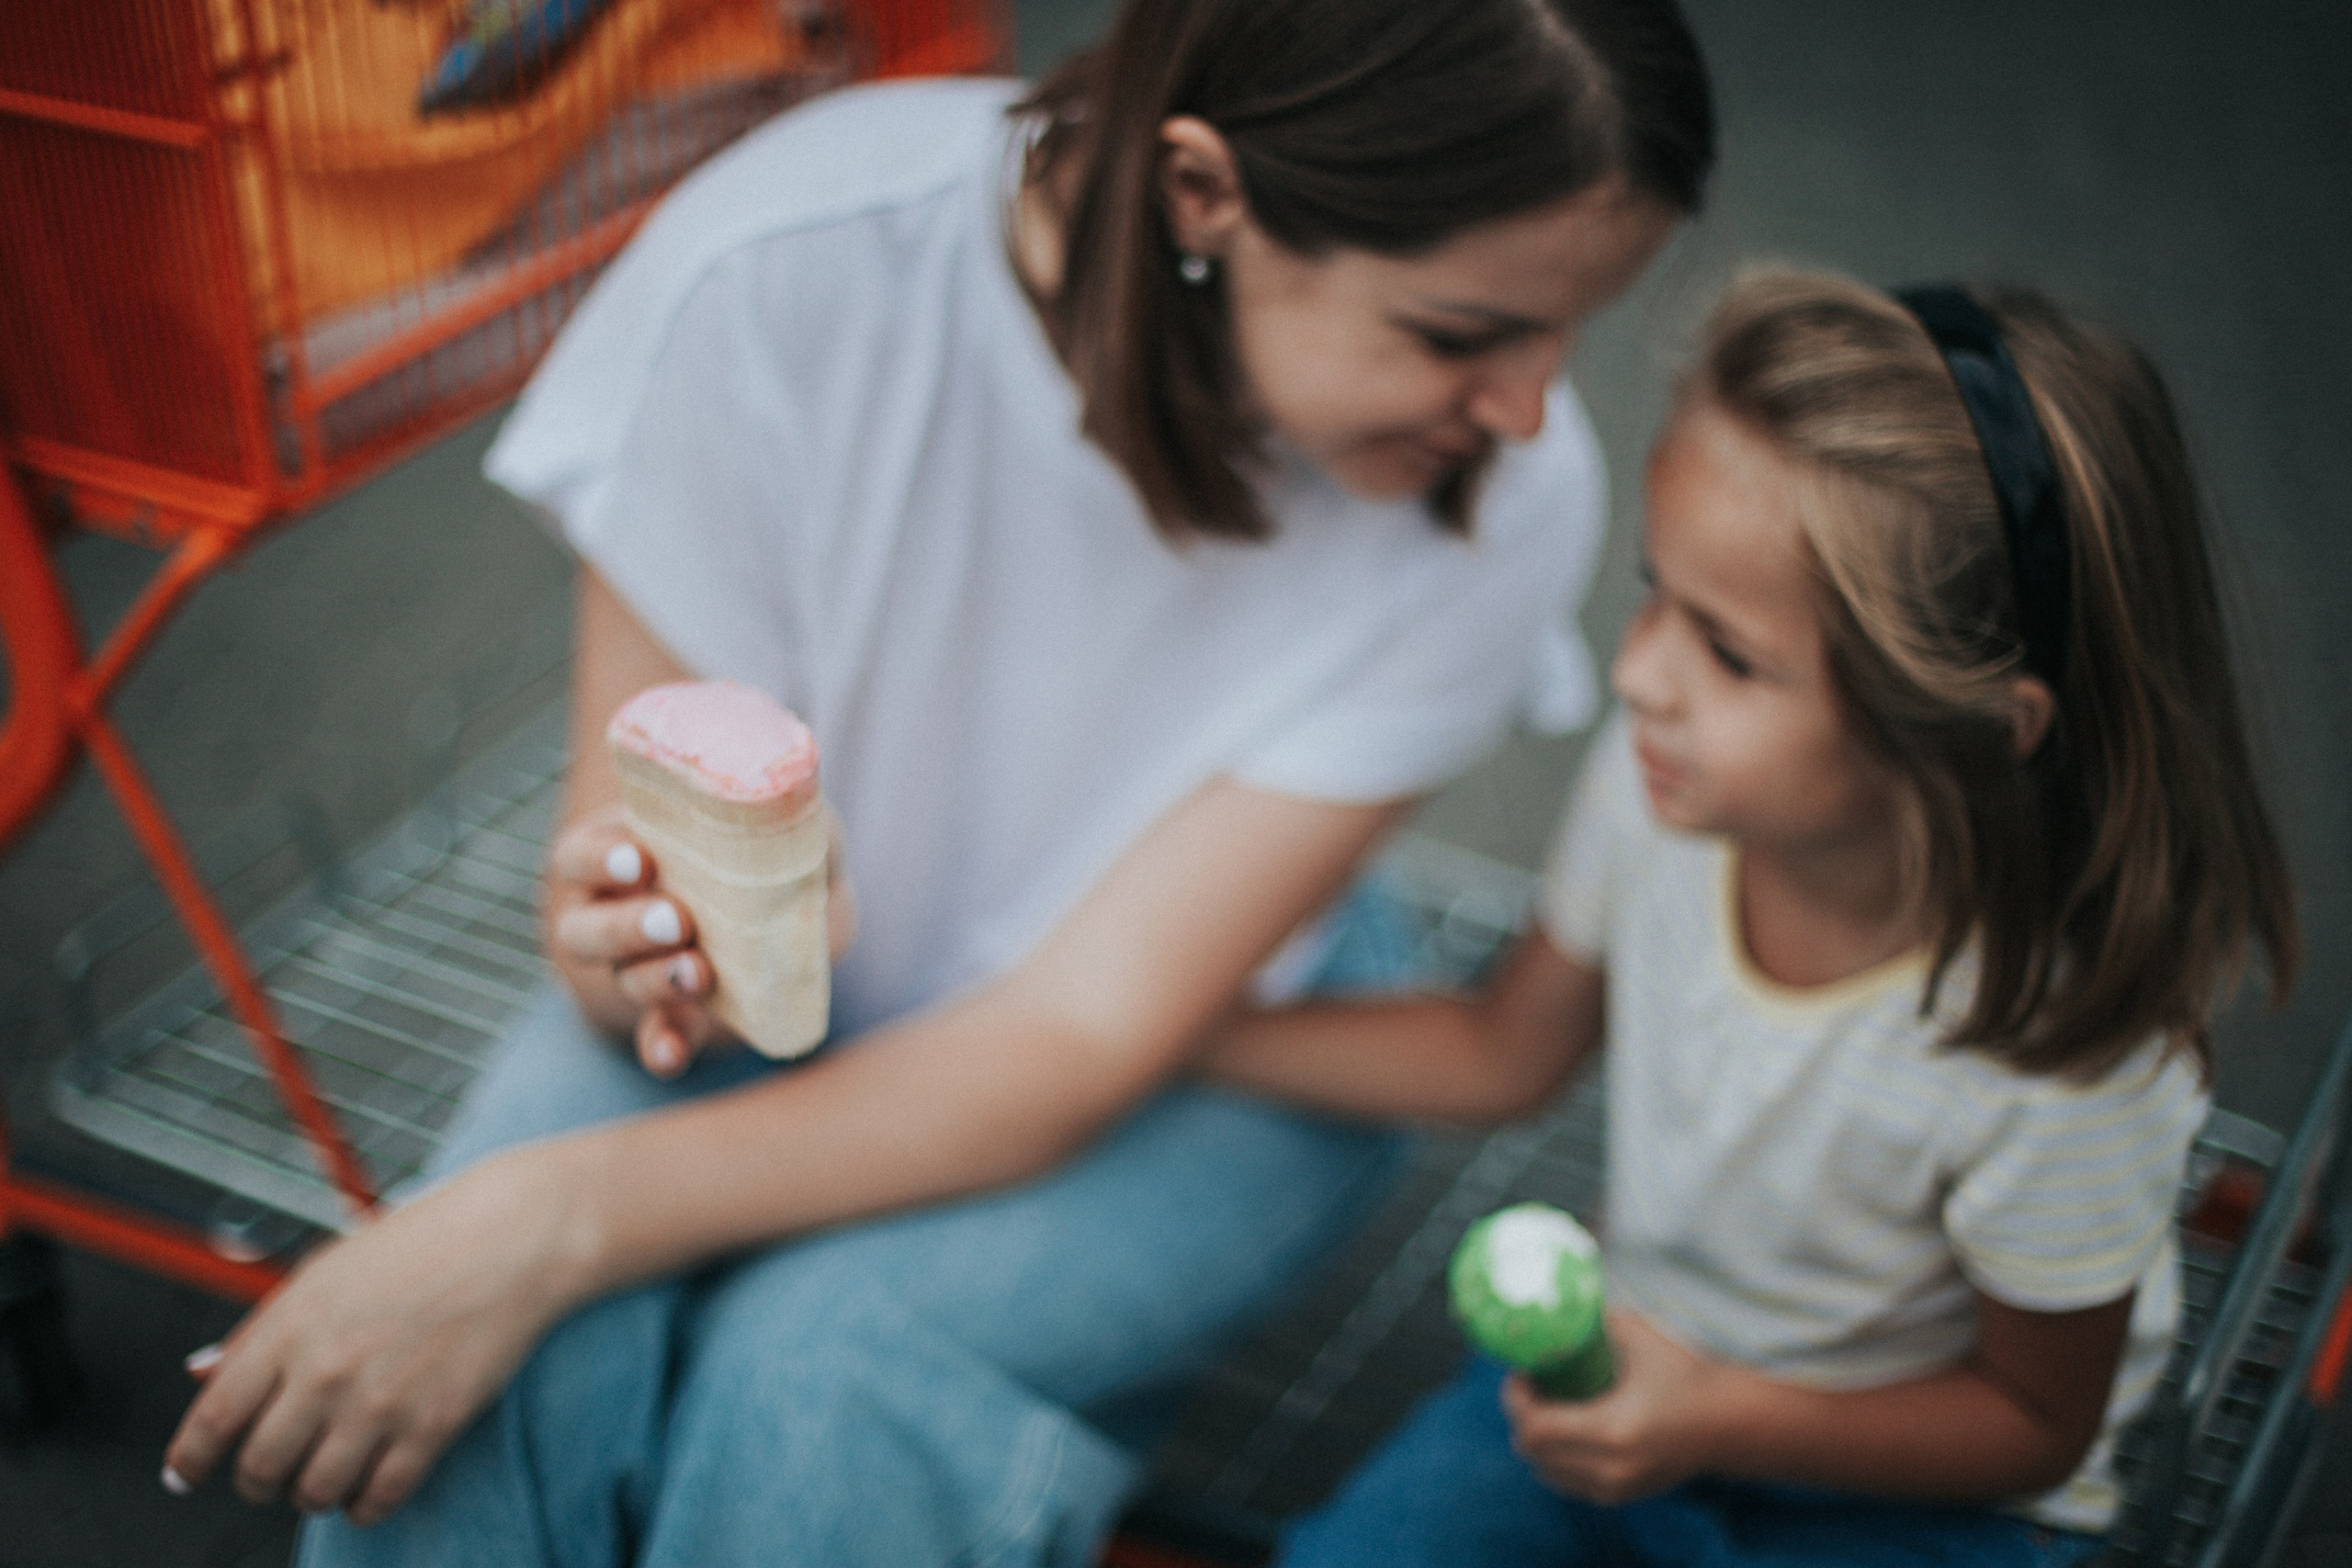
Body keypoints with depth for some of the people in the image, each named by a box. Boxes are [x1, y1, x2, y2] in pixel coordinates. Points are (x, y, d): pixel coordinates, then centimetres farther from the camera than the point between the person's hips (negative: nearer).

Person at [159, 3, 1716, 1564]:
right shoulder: (782, 273, -26)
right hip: (796, 979, 0)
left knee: (831, 1358, -28)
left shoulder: (1507, 492, -25)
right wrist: (630, 949, -38)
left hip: (1201, 1062, 0)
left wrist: (556, 1223, -34)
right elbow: (636, 840, -14)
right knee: (517, 1361, -27)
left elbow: (1092, 1036, -25)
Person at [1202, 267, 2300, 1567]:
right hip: (1644, 1364, 4)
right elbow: (1505, 1052, 1)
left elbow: (2035, 1421, -13)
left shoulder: (2064, 1055, -32)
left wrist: (1723, 1422, -27)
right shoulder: (1660, 783, -20)